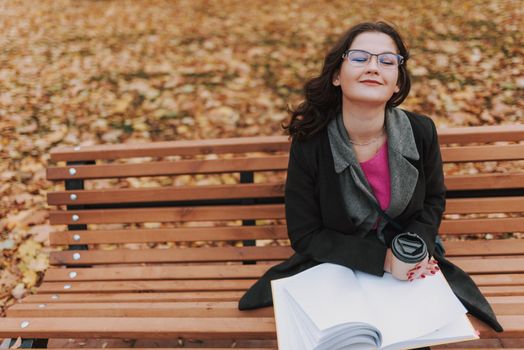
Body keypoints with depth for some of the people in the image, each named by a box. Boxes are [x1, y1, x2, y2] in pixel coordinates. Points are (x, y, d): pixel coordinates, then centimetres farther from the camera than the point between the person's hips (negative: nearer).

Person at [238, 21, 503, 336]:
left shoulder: (421, 132, -15)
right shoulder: (309, 144, -22)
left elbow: (433, 199, 3)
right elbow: (305, 236, -15)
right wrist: (383, 258, -24)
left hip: (412, 266, 2)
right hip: (336, 266, -1)